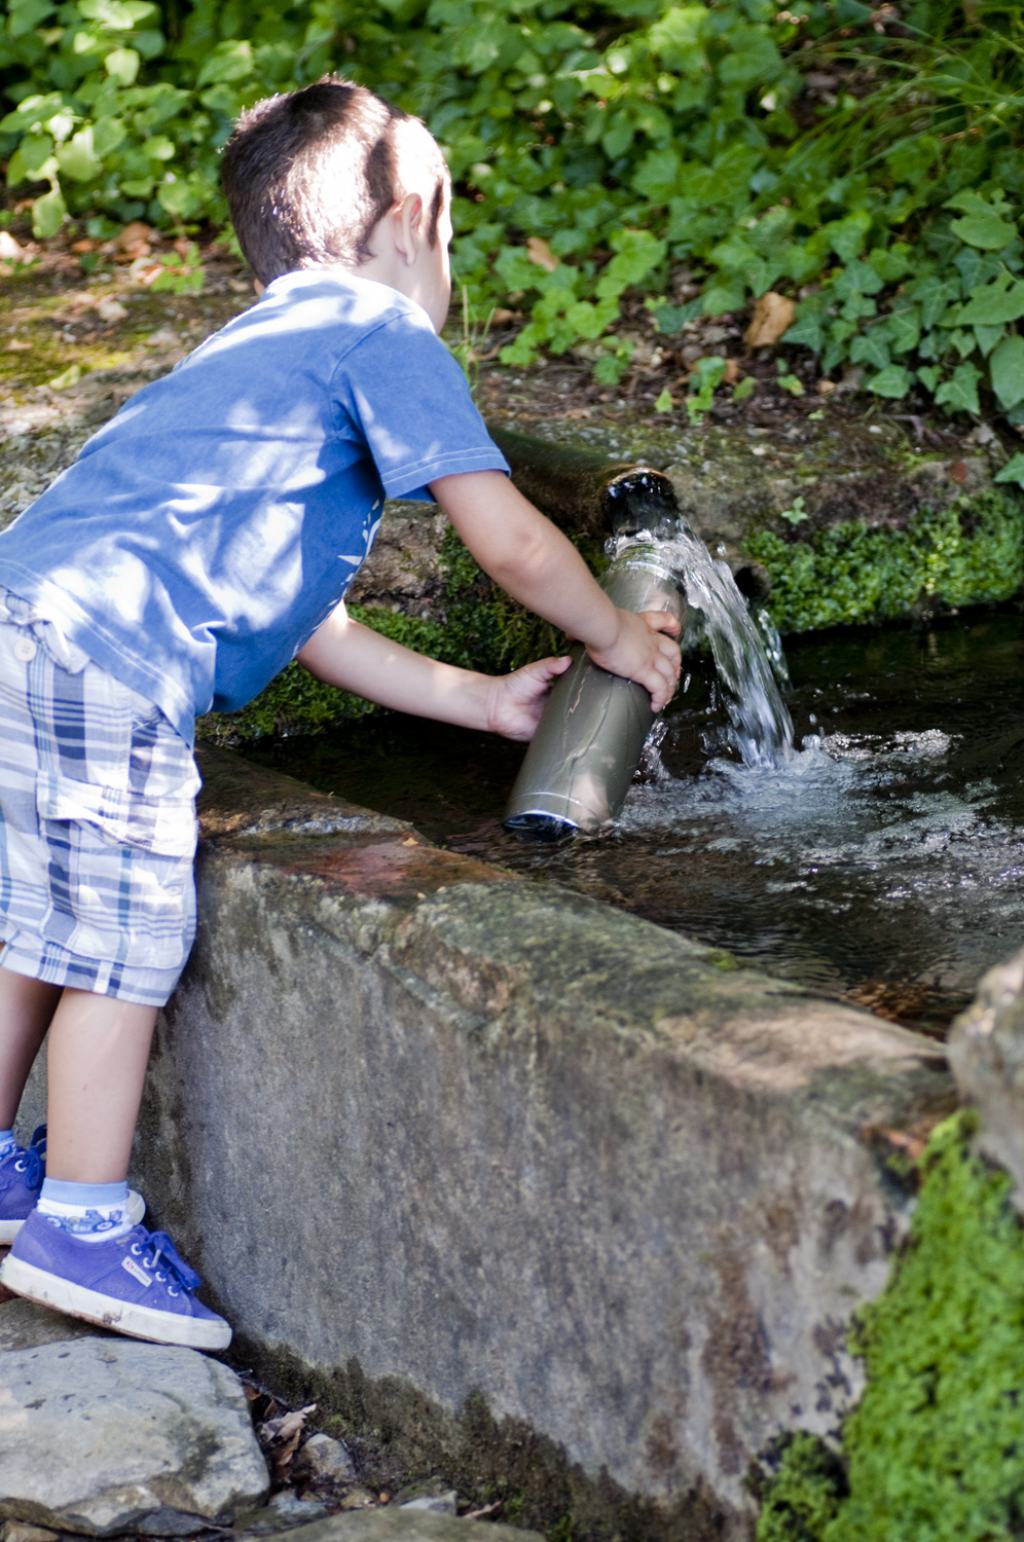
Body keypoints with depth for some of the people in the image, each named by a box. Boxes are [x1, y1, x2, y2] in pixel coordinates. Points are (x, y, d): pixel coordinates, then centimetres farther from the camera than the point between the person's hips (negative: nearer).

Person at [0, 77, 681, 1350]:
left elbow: (304, 623, 27)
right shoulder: (379, 336, 1)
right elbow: (510, 543, -5)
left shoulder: (262, 351, 29)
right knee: (123, 942, -1)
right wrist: (619, 641, 14)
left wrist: (482, 701, 28)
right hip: (104, 655, -10)